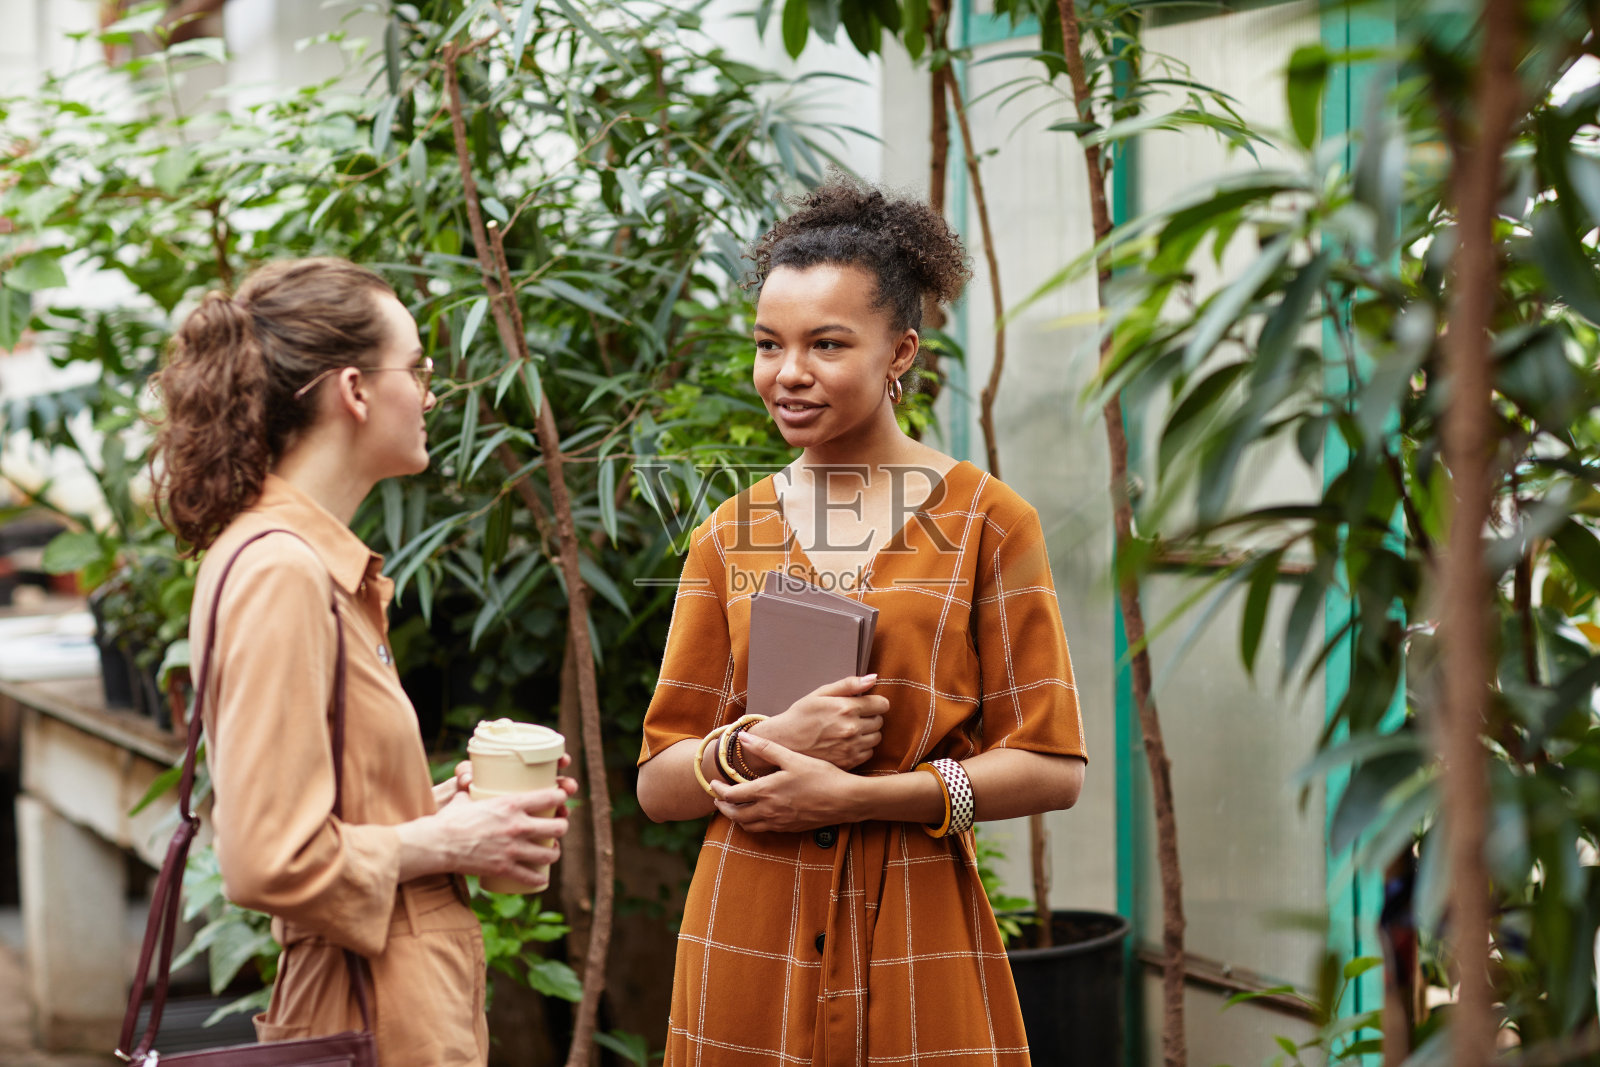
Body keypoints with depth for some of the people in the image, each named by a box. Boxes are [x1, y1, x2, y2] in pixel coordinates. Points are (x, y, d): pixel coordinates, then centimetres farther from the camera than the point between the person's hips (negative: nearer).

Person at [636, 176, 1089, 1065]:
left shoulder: (985, 520, -1)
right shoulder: (730, 537, 7)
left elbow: (1051, 768, -5)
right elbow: (657, 782, 6)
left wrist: (852, 794, -13)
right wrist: (765, 744, -14)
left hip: (916, 938, -2)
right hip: (749, 947, 2)